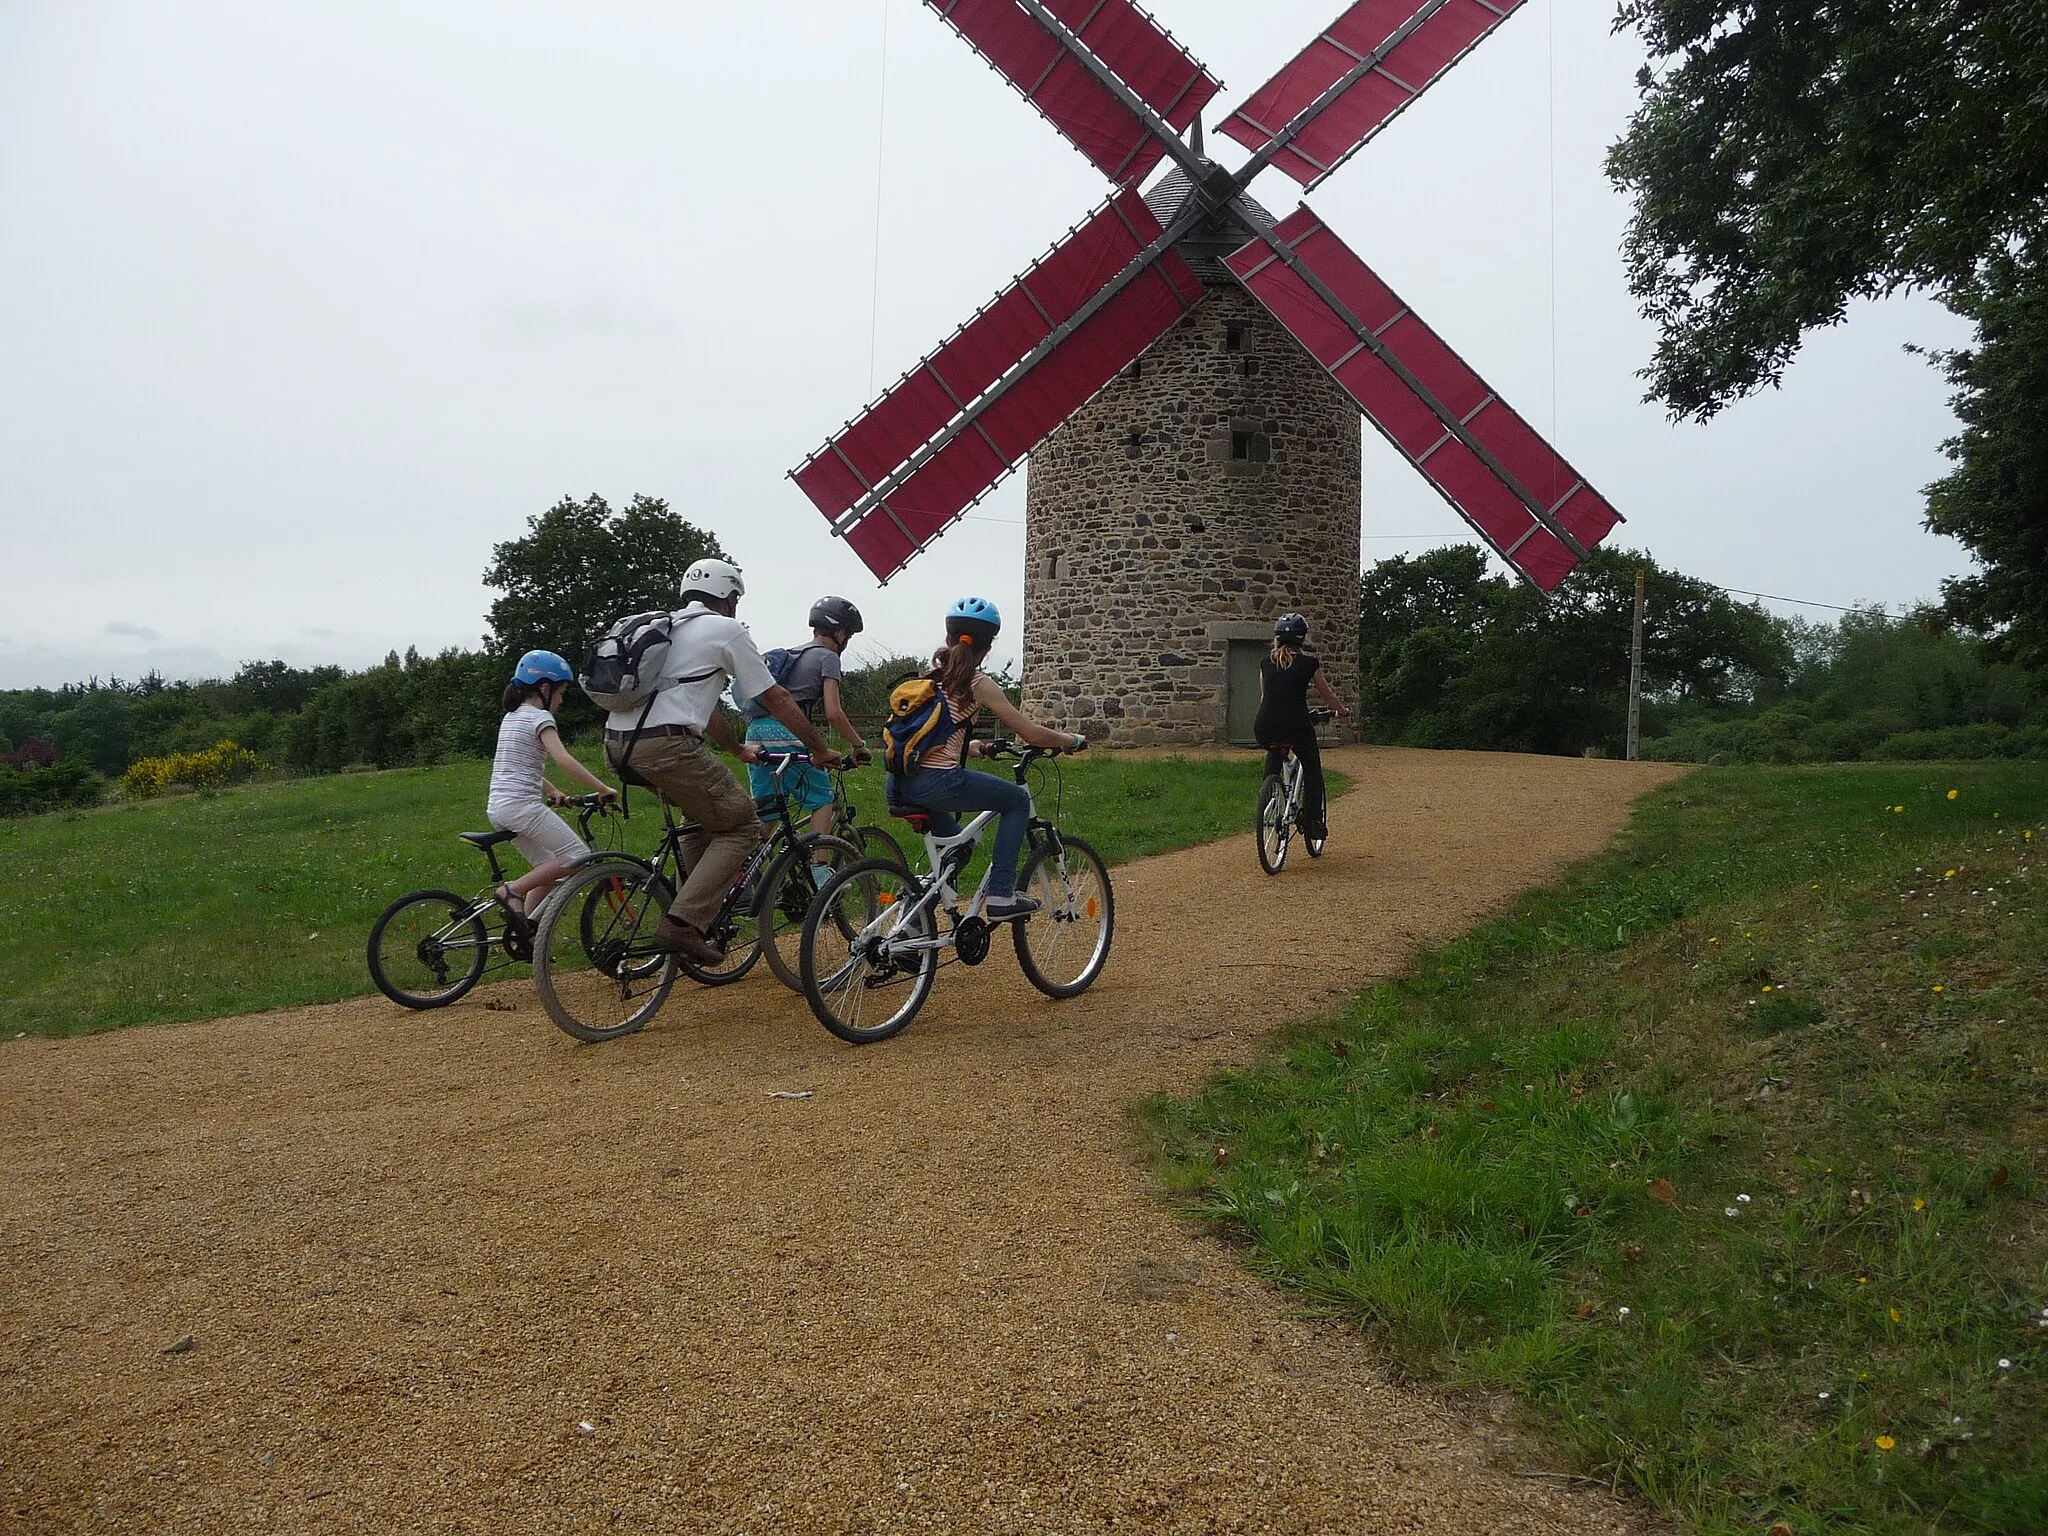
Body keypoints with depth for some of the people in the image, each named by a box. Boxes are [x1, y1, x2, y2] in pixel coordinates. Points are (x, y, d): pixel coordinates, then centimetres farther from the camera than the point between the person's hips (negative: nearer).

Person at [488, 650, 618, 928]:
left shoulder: (511, 717, 20)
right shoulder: (539, 717, -7)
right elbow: (564, 760, -19)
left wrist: (554, 793, 24)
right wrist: (602, 788, -17)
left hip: (497, 808, 10)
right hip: (522, 805, -10)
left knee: (547, 867, 17)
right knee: (578, 857, -8)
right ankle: (513, 890, -12)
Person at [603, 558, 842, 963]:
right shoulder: (727, 630, 5)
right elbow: (777, 700, 6)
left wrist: (738, 749, 45)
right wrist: (820, 749, 15)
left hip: (617, 744, 8)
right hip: (665, 744, -8)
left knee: (707, 817, 26)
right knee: (741, 826, 3)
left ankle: (691, 918, 22)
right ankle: (683, 924, -9)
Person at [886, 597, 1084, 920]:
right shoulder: (978, 684, -2)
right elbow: (1031, 733, -2)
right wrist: (1071, 741, 15)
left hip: (898, 787, 7)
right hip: (938, 782, -7)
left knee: (953, 845, 32)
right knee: (1019, 799, 14)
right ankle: (1001, 896, 7)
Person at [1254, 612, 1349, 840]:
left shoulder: (1266, 663, 14)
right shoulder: (1309, 663, 6)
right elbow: (1327, 694, 18)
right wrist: (1342, 711, 38)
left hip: (1264, 727, 3)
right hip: (1295, 725, -3)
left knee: (1274, 753, 37)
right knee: (1312, 769, 21)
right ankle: (1313, 821, 16)